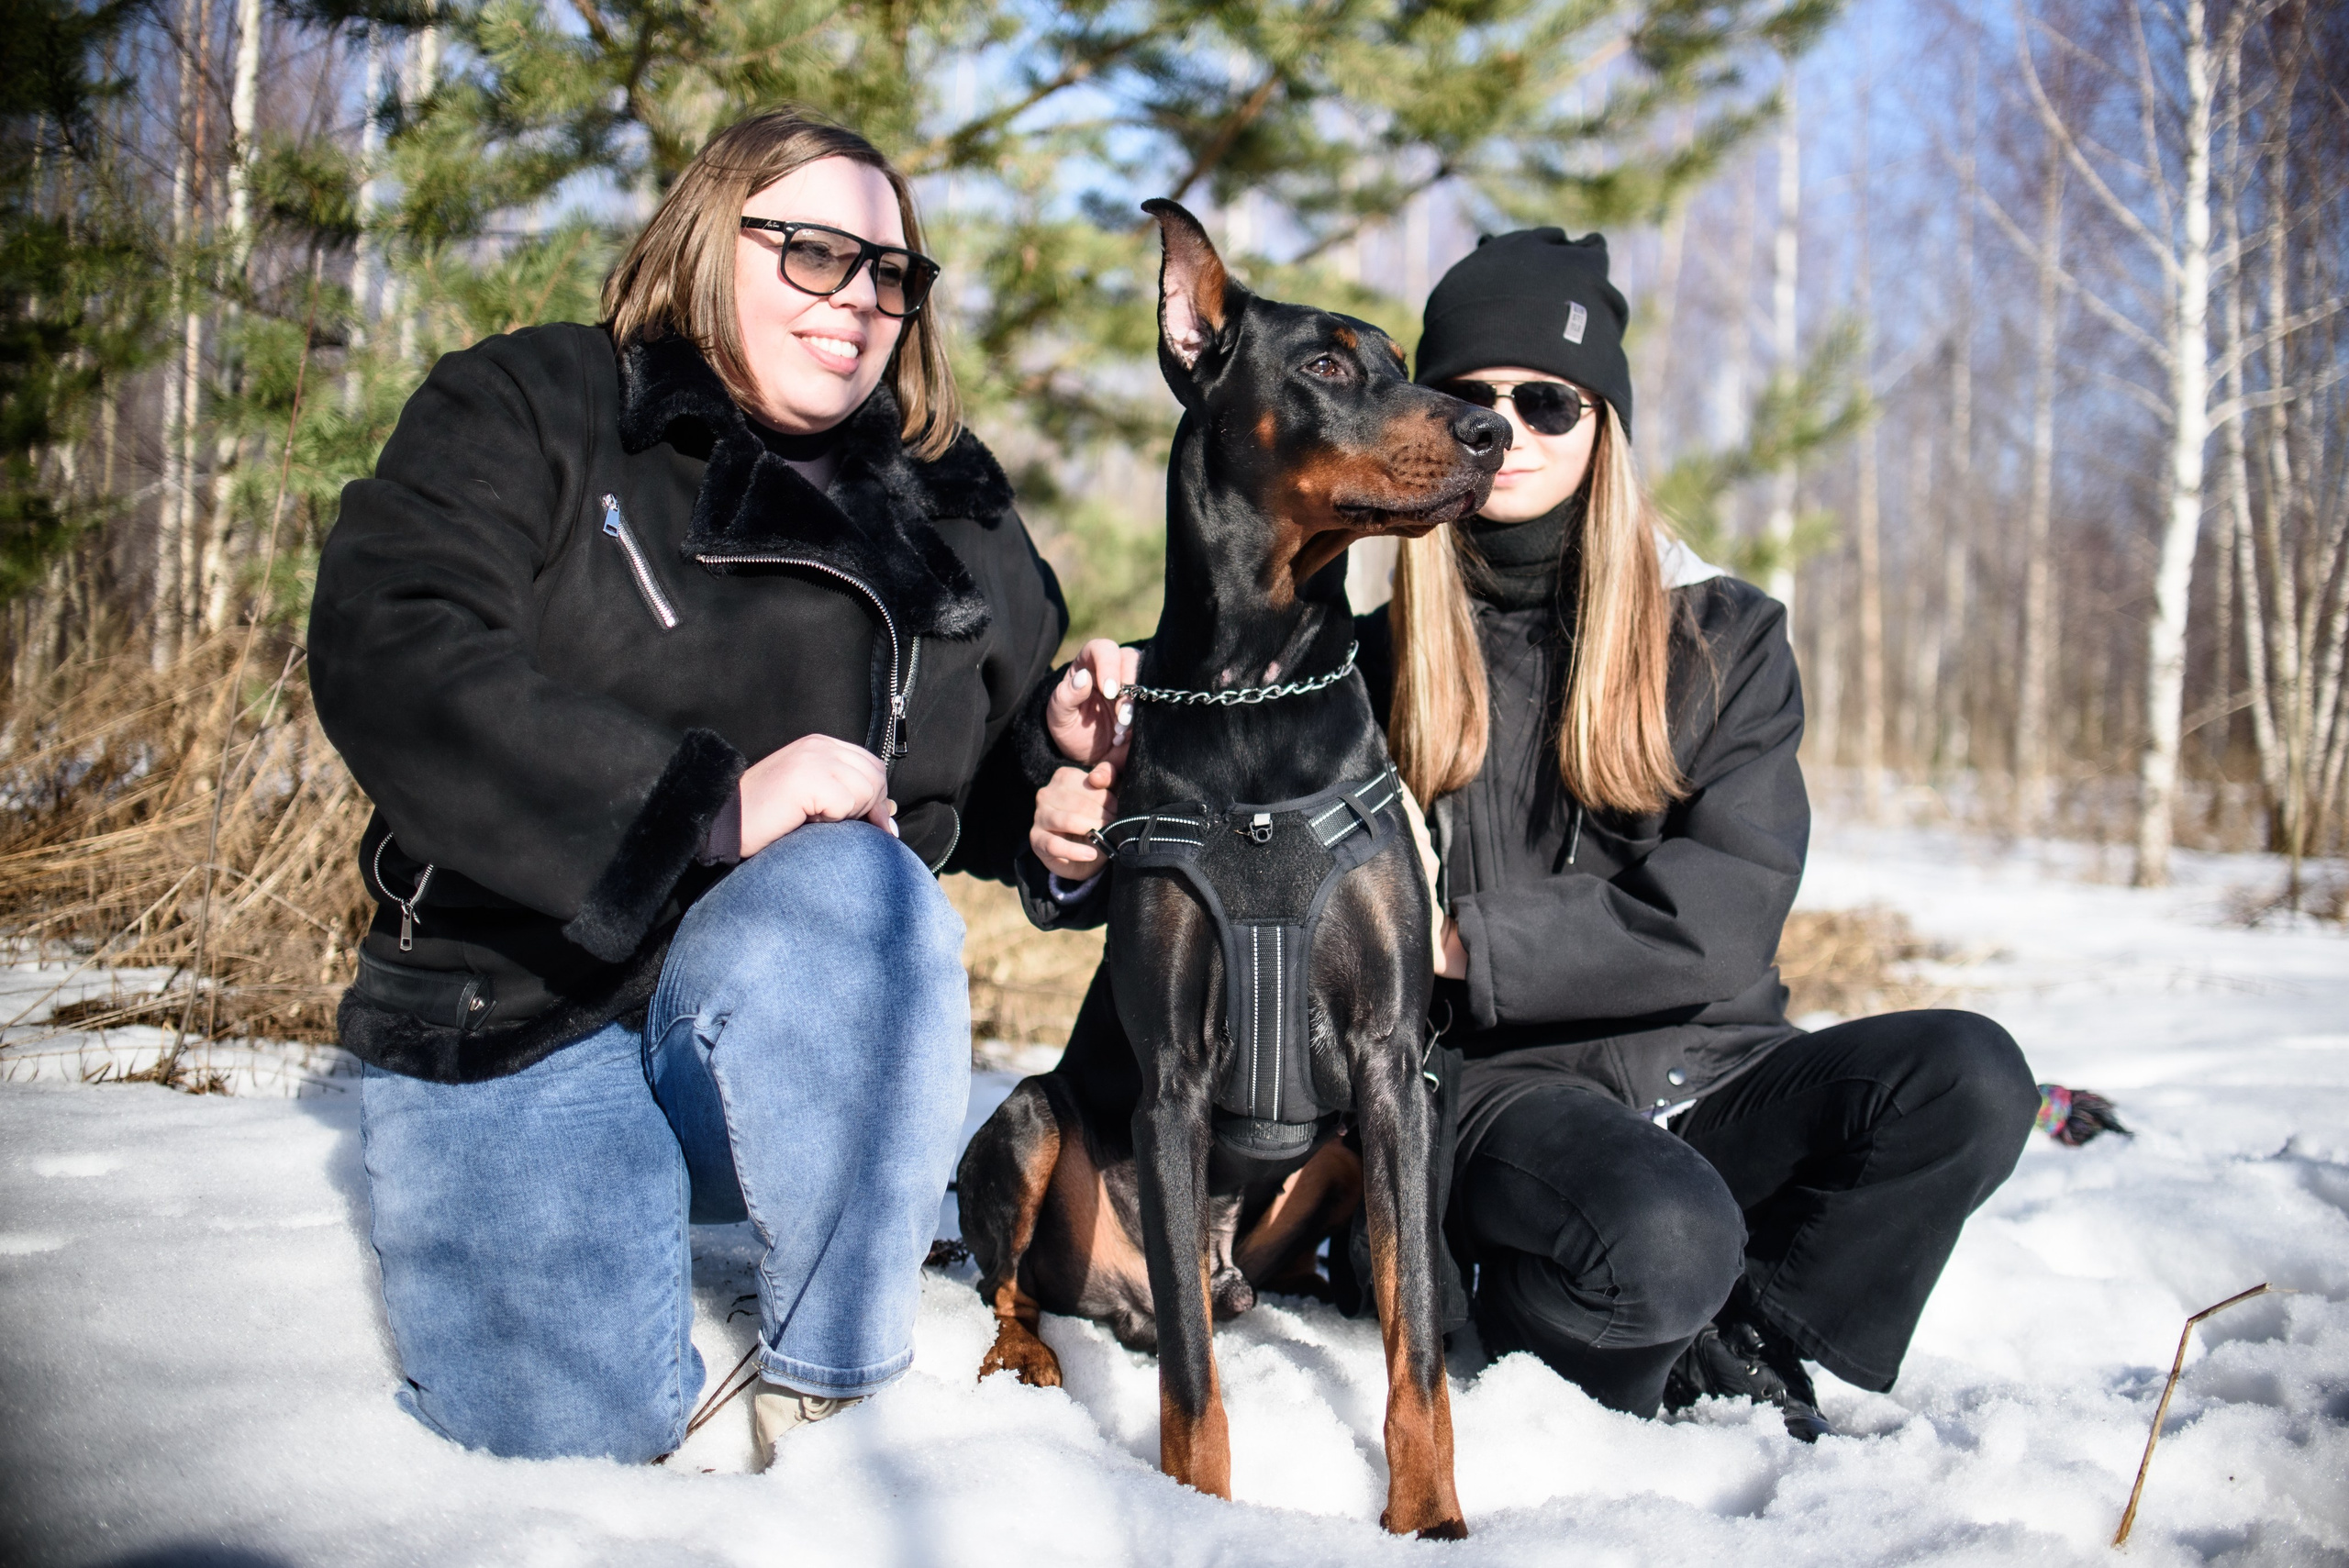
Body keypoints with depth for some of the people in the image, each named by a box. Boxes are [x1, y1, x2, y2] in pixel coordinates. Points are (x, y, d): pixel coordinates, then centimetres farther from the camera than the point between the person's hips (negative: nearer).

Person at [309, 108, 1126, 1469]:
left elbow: (977, 792, 22)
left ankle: (834, 1384, -17)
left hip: (796, 1004, 3)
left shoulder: (948, 505, 12)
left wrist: (1059, 740, -3)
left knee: (847, 882, -34)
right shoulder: (529, 407, 0)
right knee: (578, 1425, -23)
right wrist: (708, 806, -26)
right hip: (514, 1012, -2)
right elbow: (386, 660, -17)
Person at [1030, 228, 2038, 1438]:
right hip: (1503, 1081, -3)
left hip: (1710, 1074, 3)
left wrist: (1468, 938, -14)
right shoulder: (1378, 658, 9)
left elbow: (1724, 916, -5)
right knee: (1662, 1244, -36)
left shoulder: (1724, 636, 8)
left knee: (1970, 1074, -26)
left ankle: (1741, 1333, -6)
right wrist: (1101, 829, -14)